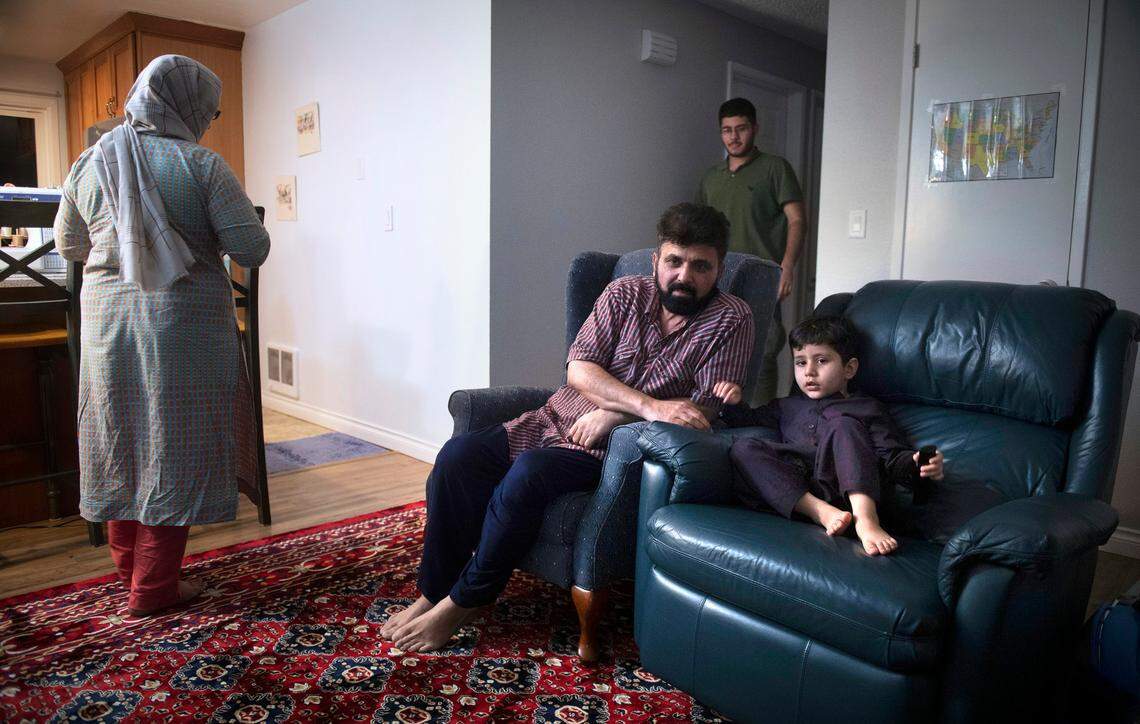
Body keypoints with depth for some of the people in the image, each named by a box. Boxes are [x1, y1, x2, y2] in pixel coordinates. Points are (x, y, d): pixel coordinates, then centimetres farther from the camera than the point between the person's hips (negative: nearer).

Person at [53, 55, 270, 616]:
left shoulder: (88, 165, 5)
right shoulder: (201, 166, -10)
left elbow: (69, 246, 16)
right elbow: (253, 248, -12)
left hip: (107, 322, 5)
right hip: (185, 326, -5)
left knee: (120, 443, 16)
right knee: (173, 449, 4)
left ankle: (128, 568, 31)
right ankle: (153, 587, 11)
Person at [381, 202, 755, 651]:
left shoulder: (731, 320, -2)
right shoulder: (624, 294, 5)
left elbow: (705, 410, -10)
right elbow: (579, 368, -5)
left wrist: (611, 414, -14)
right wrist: (650, 405, -22)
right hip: (558, 421, 5)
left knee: (528, 472, -31)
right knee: (458, 456, -15)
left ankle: (466, 599, -10)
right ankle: (433, 591, 0)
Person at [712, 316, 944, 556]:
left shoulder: (868, 408, 24)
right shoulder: (788, 407, 36)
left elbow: (894, 458, 12)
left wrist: (917, 463, -10)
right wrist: (734, 403, 14)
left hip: (848, 490, -2)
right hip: (793, 490, 3)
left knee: (843, 426, -25)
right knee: (743, 448, -19)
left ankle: (866, 519, -43)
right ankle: (821, 512, -35)